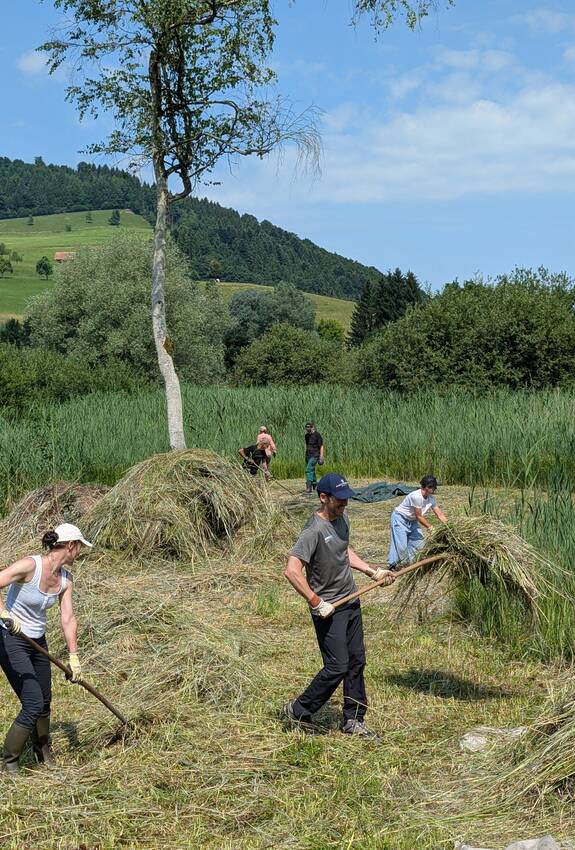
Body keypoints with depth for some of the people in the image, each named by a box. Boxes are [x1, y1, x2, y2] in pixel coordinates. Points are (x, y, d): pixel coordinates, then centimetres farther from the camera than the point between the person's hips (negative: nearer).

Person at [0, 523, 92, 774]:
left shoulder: (65, 579, -2)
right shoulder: (29, 565, -24)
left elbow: (68, 619, 0)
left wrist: (73, 657, -5)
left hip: (38, 642, 8)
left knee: (44, 703, 18)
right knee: (33, 704, -13)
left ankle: (45, 757, 40)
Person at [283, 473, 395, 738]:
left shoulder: (342, 519, 6)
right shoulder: (314, 531, -23)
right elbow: (292, 571, -29)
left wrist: (372, 571, 16)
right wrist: (316, 603, -26)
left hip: (351, 603, 9)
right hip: (328, 610, -8)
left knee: (356, 662, 12)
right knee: (338, 666, -7)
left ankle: (353, 720, 24)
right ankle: (298, 711, 12)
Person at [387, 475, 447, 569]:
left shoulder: (431, 498, -7)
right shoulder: (416, 496, -32)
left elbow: (439, 514, -4)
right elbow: (419, 516, -26)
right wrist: (430, 527, -23)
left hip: (412, 521, 9)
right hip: (400, 519, -9)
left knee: (419, 541, 5)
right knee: (401, 544, -13)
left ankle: (411, 563, 16)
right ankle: (393, 564, -4)